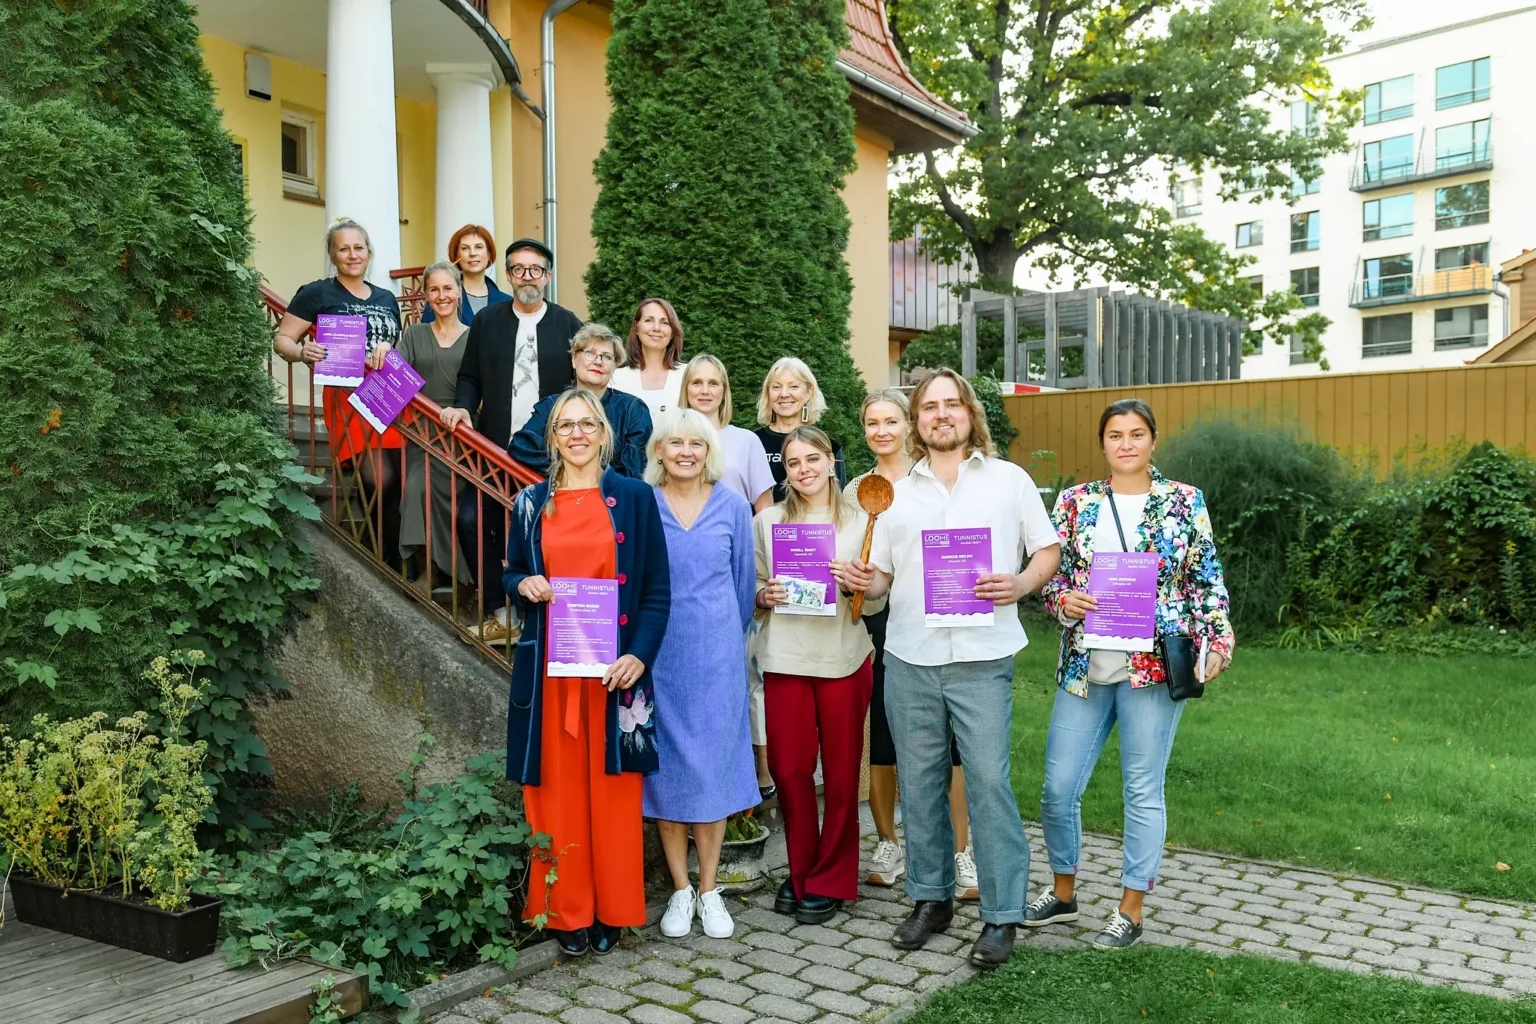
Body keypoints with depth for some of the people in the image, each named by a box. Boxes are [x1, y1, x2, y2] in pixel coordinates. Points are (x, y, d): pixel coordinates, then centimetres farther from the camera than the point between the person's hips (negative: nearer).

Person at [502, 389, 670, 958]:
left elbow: (657, 589, 1)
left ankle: (612, 910, 16)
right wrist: (524, 584, -6)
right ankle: (567, 911, 15)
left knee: (613, 788, 3)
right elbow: (510, 574, 18)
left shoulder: (634, 498, 3)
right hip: (550, 668, 2)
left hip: (615, 667, -1)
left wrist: (640, 655, -11)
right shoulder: (531, 504, 9)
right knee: (557, 788, 4)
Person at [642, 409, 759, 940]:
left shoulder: (732, 506, 3)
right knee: (666, 765, 4)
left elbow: (743, 582, 12)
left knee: (713, 763, 3)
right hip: (658, 655, 0)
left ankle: (708, 890, 16)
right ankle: (680, 889, 18)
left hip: (716, 654, 0)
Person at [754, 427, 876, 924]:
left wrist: (855, 586, -16)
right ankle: (800, 871, 23)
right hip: (785, 658, 1)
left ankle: (831, 880, 18)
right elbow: (752, 589, 11)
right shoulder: (767, 520, 8)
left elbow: (875, 602, 5)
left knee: (841, 772, 4)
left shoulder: (860, 520, 4)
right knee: (789, 768, 4)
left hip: (844, 658, -1)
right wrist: (764, 597, -10)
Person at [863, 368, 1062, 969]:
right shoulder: (896, 494, 15)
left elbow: (1049, 550, 8)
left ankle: (1002, 915, 5)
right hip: (909, 659, 3)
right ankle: (931, 898, 23)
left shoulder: (1009, 479, 8)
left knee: (988, 781, -6)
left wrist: (1022, 584, -12)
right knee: (919, 782, 8)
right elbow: (880, 577, 13)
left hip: (981, 660, -3)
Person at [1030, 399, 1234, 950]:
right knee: (1057, 788, 5)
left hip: (1154, 663, -2)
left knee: (1144, 790, 5)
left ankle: (1131, 909, 20)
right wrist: (1065, 599, -12)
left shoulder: (1185, 502, 3)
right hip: (1085, 663, 2)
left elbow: (1208, 581, 6)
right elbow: (1051, 573, 8)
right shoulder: (1075, 501, 6)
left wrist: (1218, 640, -2)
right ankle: (1062, 891, 28)